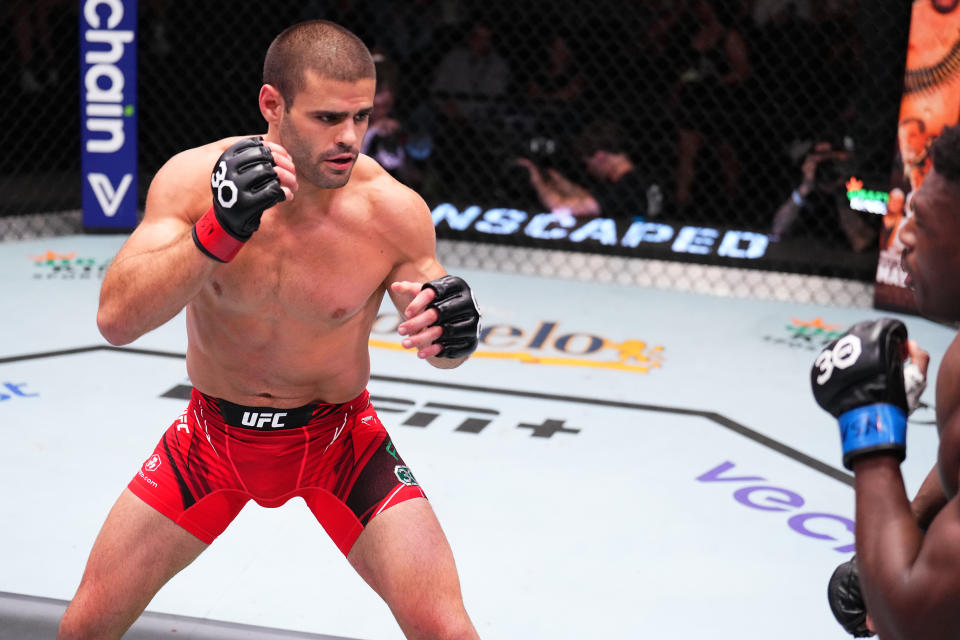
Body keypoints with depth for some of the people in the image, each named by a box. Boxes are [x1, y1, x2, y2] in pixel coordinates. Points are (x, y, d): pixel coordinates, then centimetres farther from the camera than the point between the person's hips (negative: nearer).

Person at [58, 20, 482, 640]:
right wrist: (219, 230, -43)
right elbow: (116, 320, -29)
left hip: (338, 437, -1)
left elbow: (442, 348, -6)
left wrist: (449, 333, -32)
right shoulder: (193, 178, -19)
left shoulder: (393, 210, -21)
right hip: (215, 433, 1)